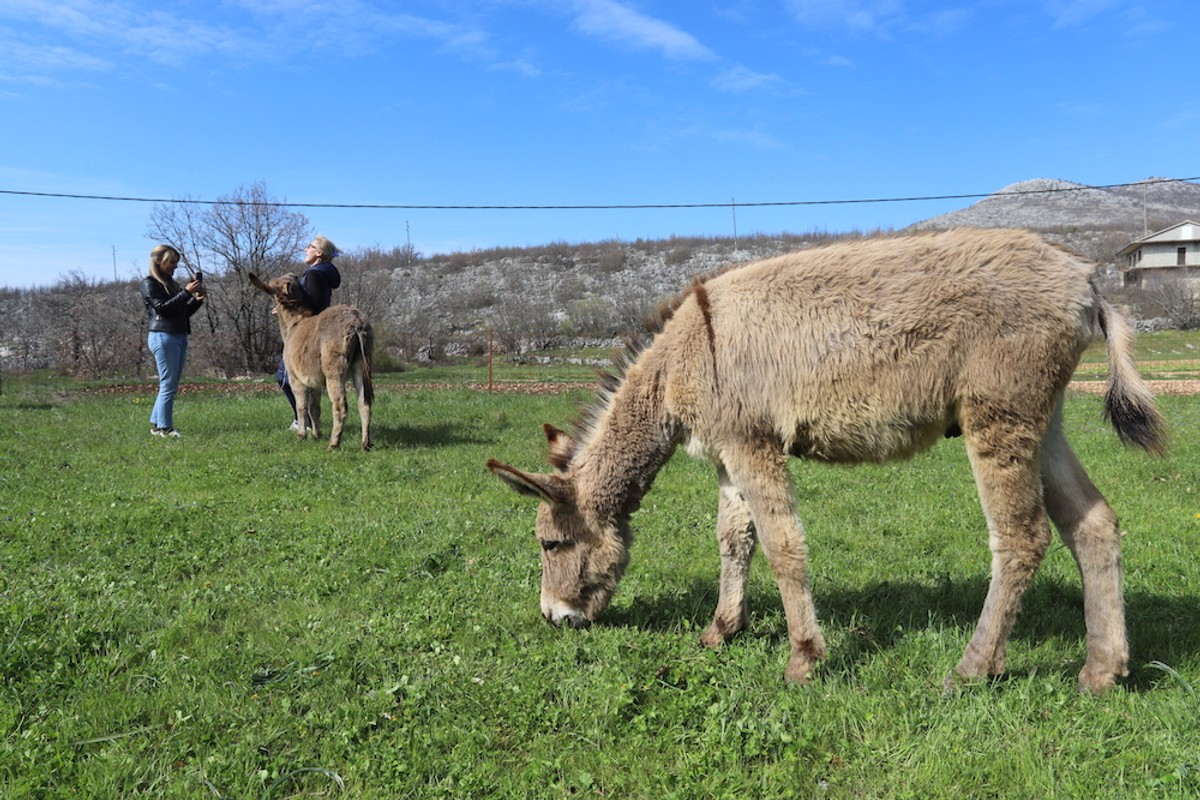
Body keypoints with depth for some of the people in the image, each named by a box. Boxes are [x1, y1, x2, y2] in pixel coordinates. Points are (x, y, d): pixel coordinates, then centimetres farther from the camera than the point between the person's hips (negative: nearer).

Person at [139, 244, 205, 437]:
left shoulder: (171, 283, 21)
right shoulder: (149, 283, -2)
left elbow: (184, 312, 20)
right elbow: (162, 307, -16)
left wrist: (197, 300, 5)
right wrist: (186, 292, -18)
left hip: (179, 337, 8)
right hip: (163, 337, -8)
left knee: (171, 385, 9)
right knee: (168, 385, -9)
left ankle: (156, 424, 16)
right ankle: (164, 428, -6)